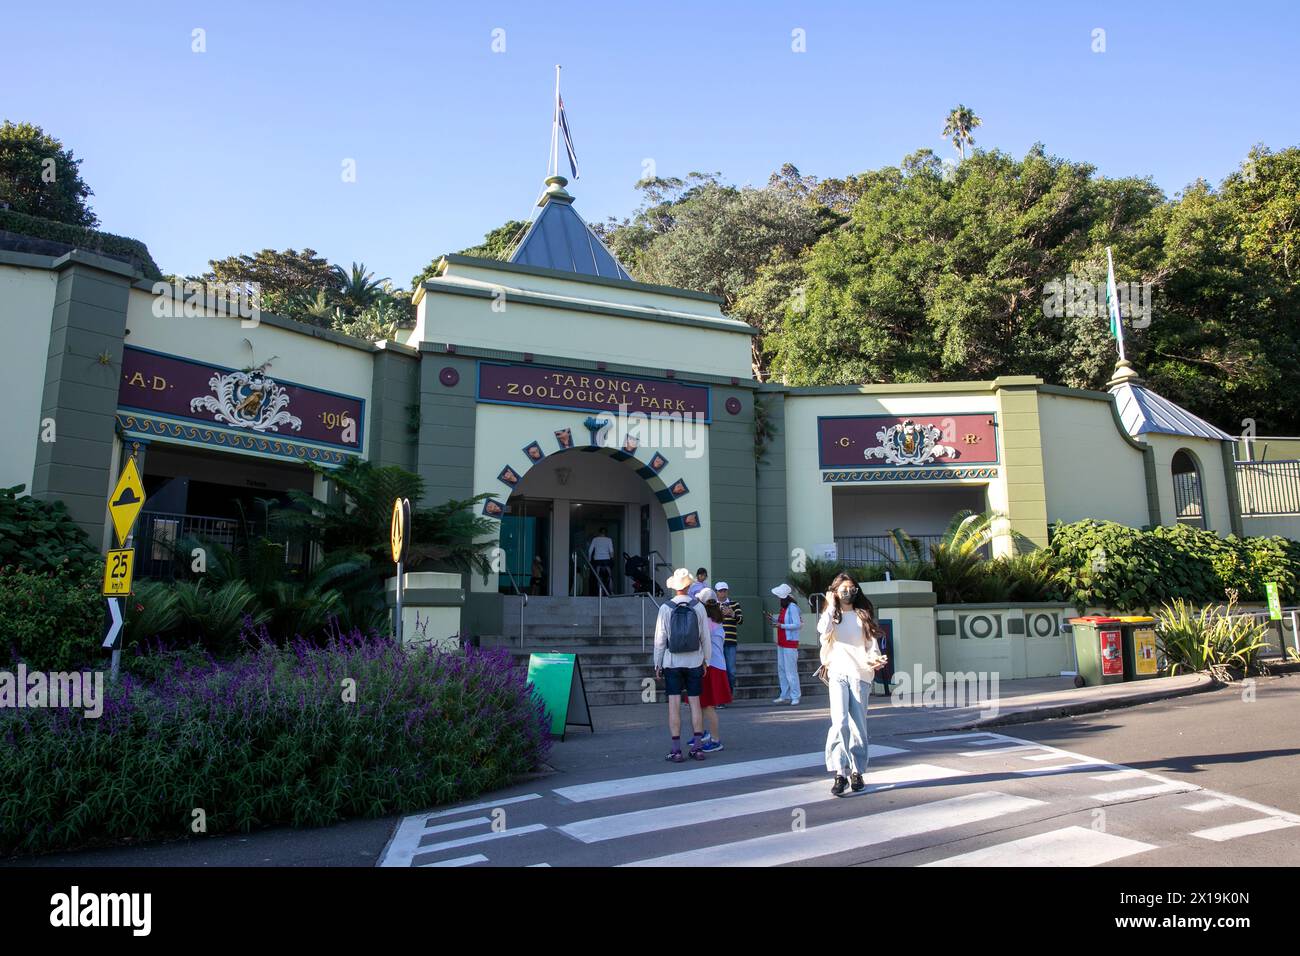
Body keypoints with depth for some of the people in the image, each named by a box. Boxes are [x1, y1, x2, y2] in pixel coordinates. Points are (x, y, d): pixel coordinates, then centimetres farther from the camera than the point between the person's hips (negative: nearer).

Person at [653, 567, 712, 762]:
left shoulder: (666, 608, -7)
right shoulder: (698, 607, -3)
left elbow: (660, 639, -5)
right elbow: (705, 637, 0)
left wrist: (657, 665, 3)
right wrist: (705, 661, 11)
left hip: (672, 662, -1)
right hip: (694, 662, 1)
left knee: (674, 704, 1)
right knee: (695, 703, 9)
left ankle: (676, 749, 0)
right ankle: (698, 746, 9)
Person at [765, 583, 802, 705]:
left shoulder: (792, 607, -15)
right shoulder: (784, 607, 12)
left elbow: (797, 624, -19)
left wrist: (781, 626, -21)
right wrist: (773, 618, 10)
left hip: (790, 643, -9)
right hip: (781, 643, 9)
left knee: (790, 671, -6)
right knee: (781, 670, 12)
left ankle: (795, 697, 3)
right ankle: (785, 696, 19)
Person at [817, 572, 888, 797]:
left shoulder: (863, 616, 14)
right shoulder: (831, 615, 11)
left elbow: (872, 643, 6)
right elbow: (823, 630, -13)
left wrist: (876, 659, -14)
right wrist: (831, 605, -3)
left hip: (861, 674, 2)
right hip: (838, 674, -1)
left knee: (858, 725, 1)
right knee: (840, 723, -15)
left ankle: (856, 771, 13)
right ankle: (840, 773, -13)